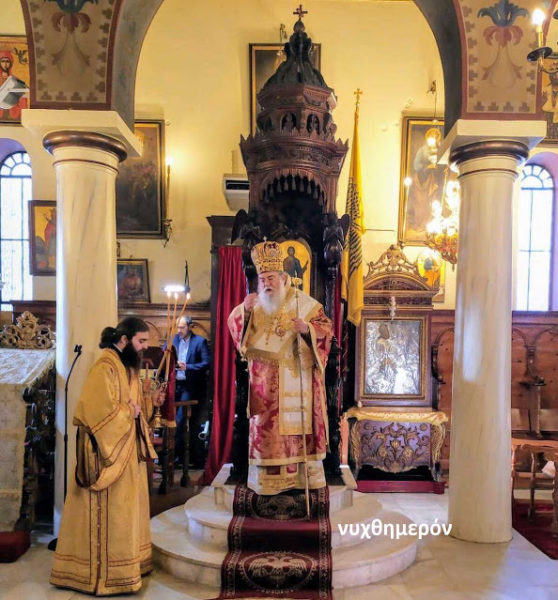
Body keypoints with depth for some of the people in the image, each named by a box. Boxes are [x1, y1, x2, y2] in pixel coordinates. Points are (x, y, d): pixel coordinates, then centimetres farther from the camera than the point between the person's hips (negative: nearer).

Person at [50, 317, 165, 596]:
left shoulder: (127, 365, 11)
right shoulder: (105, 368, -20)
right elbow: (100, 412, -27)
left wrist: (149, 402, 2)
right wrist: (130, 411, -15)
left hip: (129, 451, 10)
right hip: (110, 452, -10)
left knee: (126, 509, 18)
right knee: (110, 512, 1)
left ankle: (124, 564, 31)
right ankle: (105, 573, 14)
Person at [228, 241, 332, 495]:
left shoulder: (304, 303, -1)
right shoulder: (255, 304, 8)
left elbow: (325, 328, -3)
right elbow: (234, 326, 2)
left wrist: (307, 328, -23)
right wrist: (244, 310, -18)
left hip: (297, 377, -2)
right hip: (265, 380, 2)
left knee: (299, 422, 4)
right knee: (266, 425, 3)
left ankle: (305, 472, 17)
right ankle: (269, 476, 12)